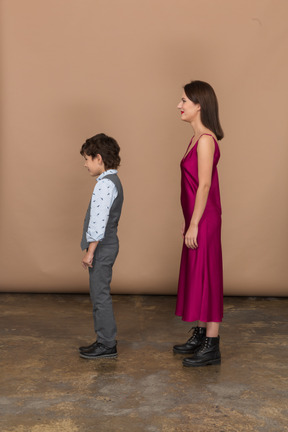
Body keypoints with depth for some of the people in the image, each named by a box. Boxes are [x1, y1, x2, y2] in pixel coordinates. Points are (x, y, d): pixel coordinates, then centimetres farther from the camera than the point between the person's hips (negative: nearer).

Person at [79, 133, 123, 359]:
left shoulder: (105, 184, -18)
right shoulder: (113, 181, 14)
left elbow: (99, 221, -22)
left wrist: (90, 251, -19)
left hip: (101, 247, -10)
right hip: (107, 245, 10)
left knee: (100, 294, -2)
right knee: (99, 294, 16)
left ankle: (107, 344, 7)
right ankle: (104, 340, 25)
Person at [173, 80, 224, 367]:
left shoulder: (205, 139, -16)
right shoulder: (197, 138, 13)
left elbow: (204, 185, -20)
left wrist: (194, 224, -18)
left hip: (204, 221, -10)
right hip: (197, 219, 10)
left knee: (206, 277, -3)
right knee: (196, 276, 16)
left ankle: (211, 348, 7)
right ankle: (201, 335, 29)